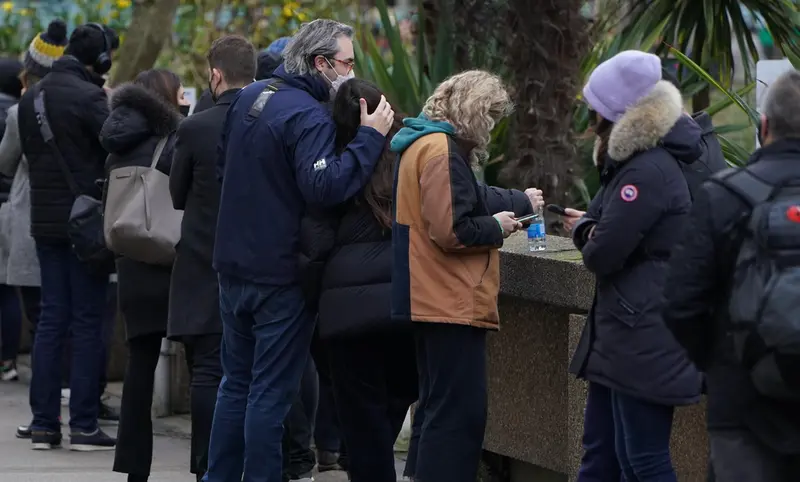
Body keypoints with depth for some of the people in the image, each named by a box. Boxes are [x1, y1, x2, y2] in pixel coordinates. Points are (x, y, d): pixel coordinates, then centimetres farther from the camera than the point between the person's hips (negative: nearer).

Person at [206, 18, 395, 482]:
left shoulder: (250, 97, 8)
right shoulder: (309, 117, -19)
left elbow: (224, 163, 20)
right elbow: (325, 186, -31)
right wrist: (370, 138, -26)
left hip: (234, 264, 8)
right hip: (281, 274, -8)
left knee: (237, 383, 17)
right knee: (271, 392, -1)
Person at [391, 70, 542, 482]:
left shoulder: (424, 143, 15)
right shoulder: (442, 150, -17)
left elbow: (468, 199, 28)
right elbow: (451, 230, -23)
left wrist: (520, 202, 34)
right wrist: (496, 228, -8)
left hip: (431, 303, 11)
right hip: (452, 304, -11)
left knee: (438, 404, 18)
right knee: (460, 411, -9)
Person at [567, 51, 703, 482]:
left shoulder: (648, 172, -20)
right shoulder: (634, 160, 14)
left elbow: (601, 254, -22)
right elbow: (593, 224, 16)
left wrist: (590, 243, 2)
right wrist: (588, 231, -8)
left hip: (644, 344, -11)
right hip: (622, 337, 11)